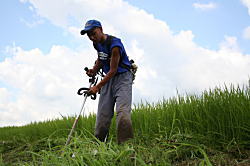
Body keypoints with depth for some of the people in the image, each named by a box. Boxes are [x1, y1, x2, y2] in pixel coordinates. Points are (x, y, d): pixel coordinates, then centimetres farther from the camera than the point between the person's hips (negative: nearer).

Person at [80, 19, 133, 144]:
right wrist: (94, 70, 5)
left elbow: (113, 70, -18)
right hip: (108, 78, 7)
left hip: (122, 77, -7)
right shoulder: (97, 43, 5)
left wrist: (97, 87, -15)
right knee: (102, 115, 1)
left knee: (122, 112, -23)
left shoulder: (114, 44, -20)